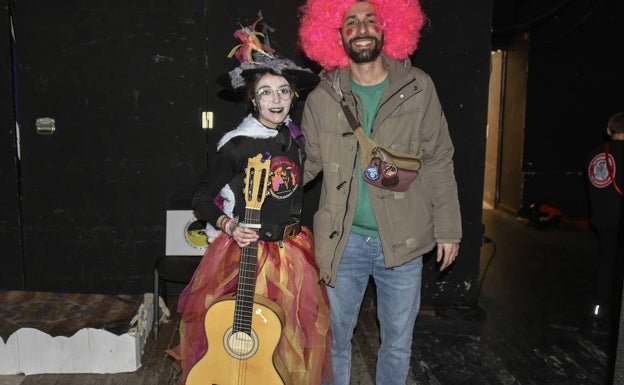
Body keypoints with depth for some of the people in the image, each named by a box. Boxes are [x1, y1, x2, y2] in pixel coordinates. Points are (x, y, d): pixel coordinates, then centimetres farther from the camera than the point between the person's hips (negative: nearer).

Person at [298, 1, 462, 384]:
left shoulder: (418, 87, -1)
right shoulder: (323, 97, 0)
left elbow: (438, 161, 1)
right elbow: (307, 162, 5)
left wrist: (447, 228, -1)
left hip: (402, 241, 0)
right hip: (344, 240, 1)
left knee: (398, 342, 14)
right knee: (336, 335, 14)